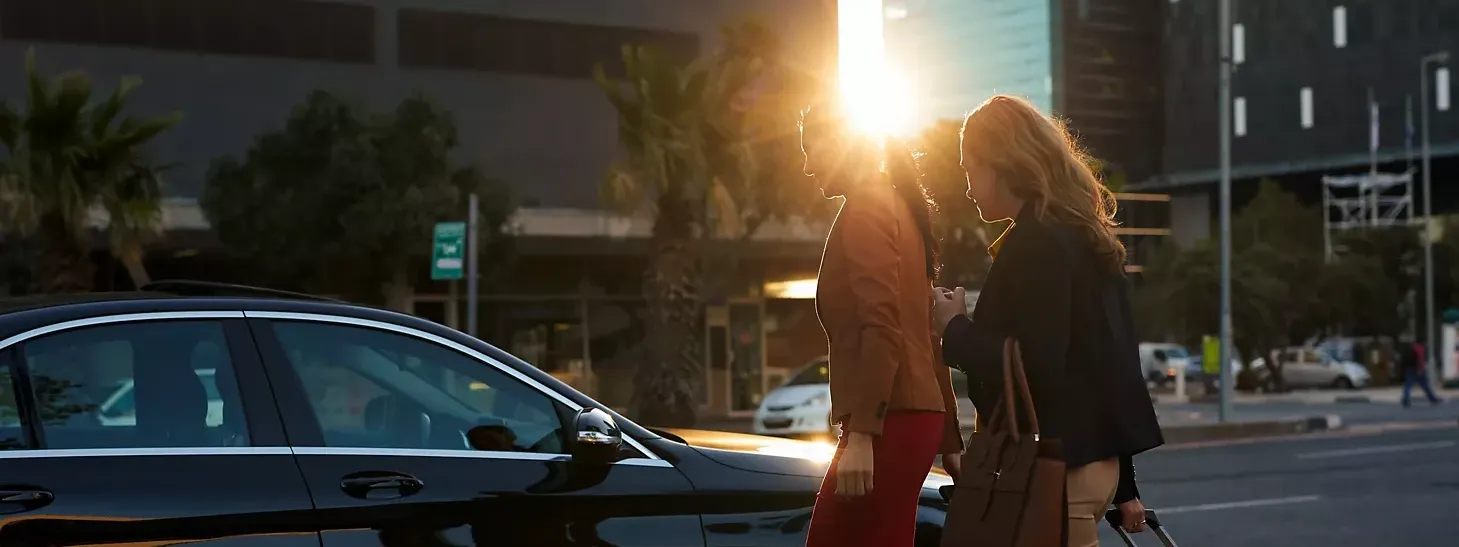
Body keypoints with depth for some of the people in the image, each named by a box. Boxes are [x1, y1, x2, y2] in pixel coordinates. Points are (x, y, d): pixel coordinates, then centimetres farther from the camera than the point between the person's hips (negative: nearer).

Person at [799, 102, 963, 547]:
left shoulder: (865, 208, -7)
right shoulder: (896, 206, 21)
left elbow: (882, 327, -19)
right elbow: (925, 335, 22)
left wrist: (862, 432, -25)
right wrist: (950, 442, 24)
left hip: (890, 422, -10)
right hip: (909, 417, 10)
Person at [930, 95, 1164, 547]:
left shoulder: (1036, 243, -14)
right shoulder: (1081, 236, 15)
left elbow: (1035, 364, -22)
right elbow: (1105, 359, 18)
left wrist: (954, 328, -7)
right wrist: (1122, 485, 22)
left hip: (1056, 466, -10)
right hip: (1091, 457, 10)